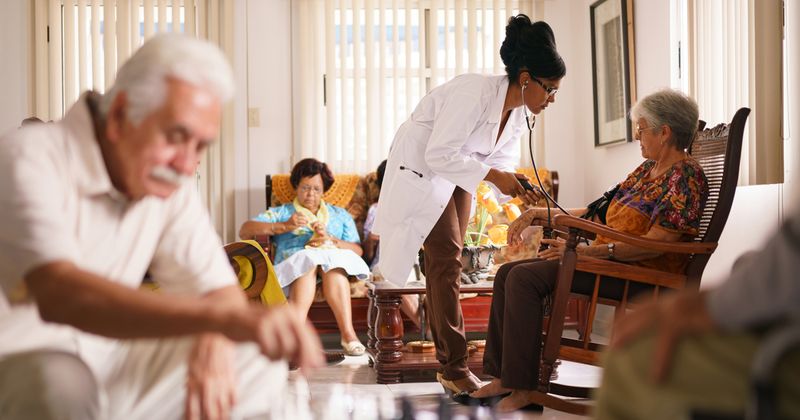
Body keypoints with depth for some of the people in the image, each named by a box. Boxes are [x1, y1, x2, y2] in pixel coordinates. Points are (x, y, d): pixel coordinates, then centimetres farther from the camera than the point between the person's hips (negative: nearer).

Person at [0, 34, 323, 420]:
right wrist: (223, 317, -51)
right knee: (60, 380, -37)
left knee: (257, 367, -5)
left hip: (108, 370, 6)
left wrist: (214, 343, -26)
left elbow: (221, 289, 0)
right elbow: (57, 293, -38)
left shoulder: (169, 181, 0)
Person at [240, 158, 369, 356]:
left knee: (332, 263, -36)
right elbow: (245, 230, 7)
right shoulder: (281, 212, 24)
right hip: (292, 263, -1)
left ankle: (348, 333, -50)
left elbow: (358, 250, 14)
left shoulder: (340, 215, 29)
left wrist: (330, 239, -4)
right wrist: (284, 226, -4)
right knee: (308, 261, -37)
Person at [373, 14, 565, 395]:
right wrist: (492, 175, -32)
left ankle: (447, 361, 16)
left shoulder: (519, 113, -3)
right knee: (446, 258, -12)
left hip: (456, 172, 9)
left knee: (446, 261, 9)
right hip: (420, 167, -8)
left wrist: (520, 190, -15)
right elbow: (439, 153, -31)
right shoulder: (476, 93, -30)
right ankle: (454, 368, -7)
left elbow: (503, 162, 4)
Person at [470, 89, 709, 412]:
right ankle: (503, 378, -1)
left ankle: (524, 388, -21)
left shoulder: (685, 177, -10)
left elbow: (654, 245, -21)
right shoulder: (647, 170, 19)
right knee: (508, 273, -1)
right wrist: (540, 214, 12)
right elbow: (599, 212, 20)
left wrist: (586, 251, -26)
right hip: (608, 261, 10)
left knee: (525, 278, -24)